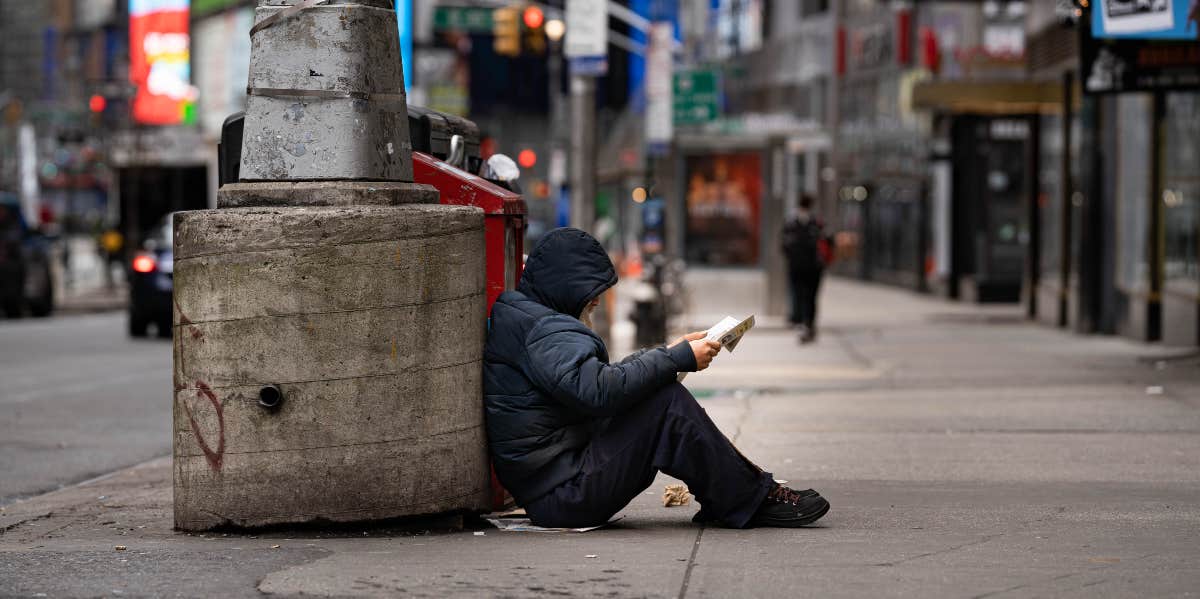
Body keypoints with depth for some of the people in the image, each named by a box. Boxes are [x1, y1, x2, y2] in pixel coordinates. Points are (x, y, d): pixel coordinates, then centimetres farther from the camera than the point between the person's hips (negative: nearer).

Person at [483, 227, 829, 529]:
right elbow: (599, 390, -29)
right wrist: (678, 358, -20)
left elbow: (601, 377, 20)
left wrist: (667, 354, 10)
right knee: (668, 401, -16)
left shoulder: (522, 317, 19)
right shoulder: (543, 329, -15)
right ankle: (750, 502, -9)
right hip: (564, 495, -11)